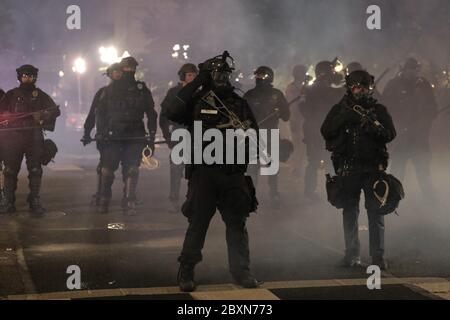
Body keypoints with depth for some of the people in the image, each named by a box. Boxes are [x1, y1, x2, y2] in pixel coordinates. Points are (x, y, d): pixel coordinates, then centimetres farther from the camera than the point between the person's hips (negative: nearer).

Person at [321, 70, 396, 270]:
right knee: (350, 212, 4)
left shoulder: (378, 110, 8)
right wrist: (343, 117, -14)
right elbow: (326, 131, -3)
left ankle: (378, 257, 0)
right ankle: (352, 256, 11)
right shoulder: (340, 109, 8)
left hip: (374, 167, 0)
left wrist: (373, 126, -19)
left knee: (376, 212, -3)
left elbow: (390, 134, -2)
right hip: (348, 169, 0)